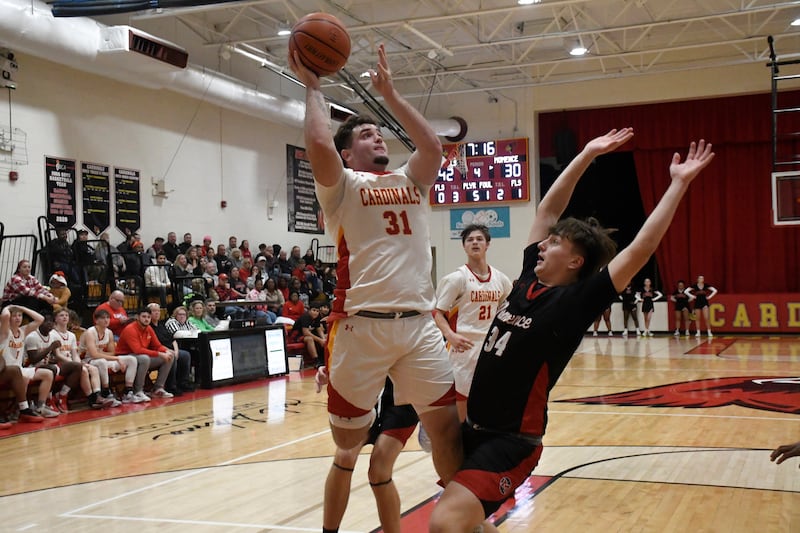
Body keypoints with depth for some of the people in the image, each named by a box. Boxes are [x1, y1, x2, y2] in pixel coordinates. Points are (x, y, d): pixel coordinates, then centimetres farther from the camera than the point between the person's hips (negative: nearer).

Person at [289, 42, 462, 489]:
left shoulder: (410, 181, 21)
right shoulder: (343, 185, 6)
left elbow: (434, 146, 4)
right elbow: (319, 145, -13)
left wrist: (390, 93, 12)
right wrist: (313, 87, 1)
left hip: (420, 323, 4)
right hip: (363, 325, -4)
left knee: (448, 426, 2)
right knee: (348, 442, 4)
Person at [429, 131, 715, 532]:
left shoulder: (576, 302, -11)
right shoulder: (528, 279, 6)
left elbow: (638, 252, -19)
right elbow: (547, 211, 13)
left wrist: (678, 183, -15)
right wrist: (586, 156, 15)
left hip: (511, 442, -8)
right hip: (473, 429, 8)